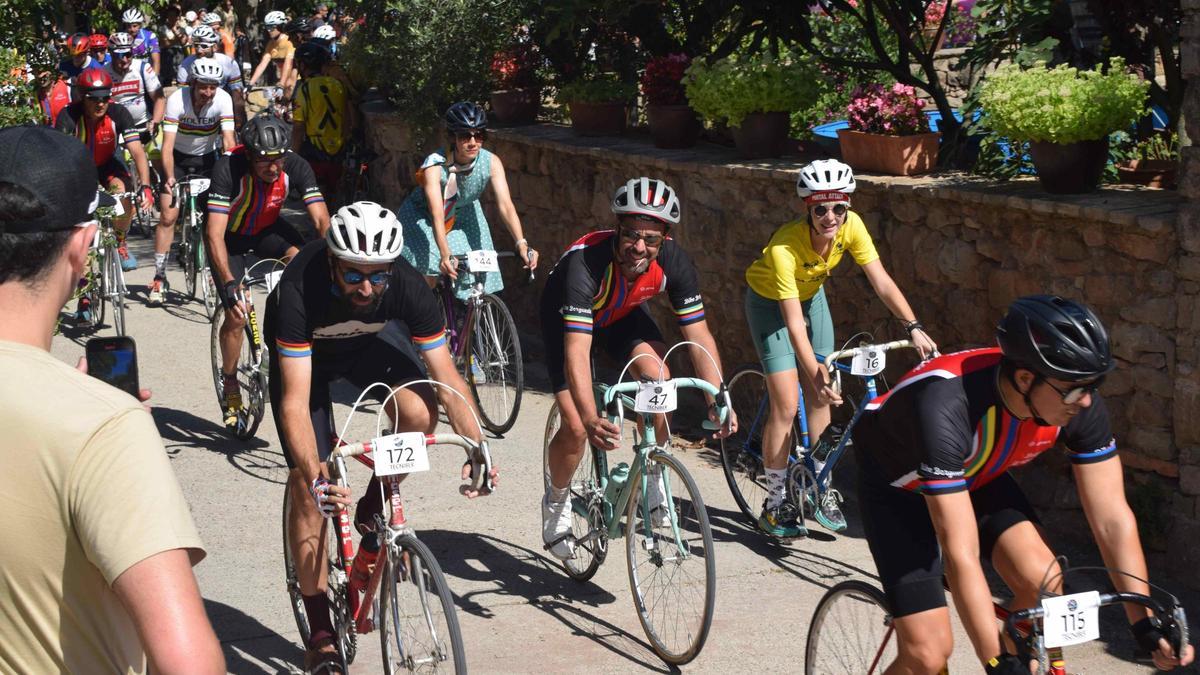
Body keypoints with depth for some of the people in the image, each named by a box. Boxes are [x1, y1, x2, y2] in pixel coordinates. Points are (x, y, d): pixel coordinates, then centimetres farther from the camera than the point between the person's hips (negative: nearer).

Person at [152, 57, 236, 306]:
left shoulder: (223, 99, -22)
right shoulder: (177, 100, -27)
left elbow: (229, 139, -26)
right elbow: (168, 144, -31)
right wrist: (169, 178, -44)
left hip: (207, 159, 2)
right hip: (178, 158, -2)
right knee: (168, 216, -10)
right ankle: (159, 277, -5)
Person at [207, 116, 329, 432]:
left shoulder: (296, 167, -27)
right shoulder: (229, 169, -35)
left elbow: (322, 221, -30)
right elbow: (215, 234, -39)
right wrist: (229, 284, -50)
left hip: (267, 228, 2)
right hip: (230, 235, -2)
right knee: (237, 315, -12)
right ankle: (230, 384, 12)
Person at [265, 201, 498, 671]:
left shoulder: (407, 287, -33)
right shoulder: (300, 291, -40)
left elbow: (447, 378, -28)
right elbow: (295, 402, -42)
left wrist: (476, 451, -39)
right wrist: (315, 477, -55)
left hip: (372, 338, 2)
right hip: (305, 349, -1)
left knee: (418, 412, -30)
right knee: (306, 487, -9)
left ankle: (373, 509, 1)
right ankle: (320, 632, 2)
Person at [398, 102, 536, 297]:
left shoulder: (491, 162, -24)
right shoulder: (435, 165, -34)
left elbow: (505, 205, -31)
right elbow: (437, 215, -43)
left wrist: (521, 244, -46)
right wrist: (445, 255, -57)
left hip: (464, 215, 3)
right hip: (423, 215, -3)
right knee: (428, 279, -17)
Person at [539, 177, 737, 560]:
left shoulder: (674, 262, -30)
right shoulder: (586, 262, -42)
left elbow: (698, 335, -25)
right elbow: (577, 351, -48)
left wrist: (718, 402, -38)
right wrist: (591, 420, -61)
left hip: (622, 314, 3)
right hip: (565, 317, -3)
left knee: (657, 377, -26)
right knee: (576, 428, -14)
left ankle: (651, 476, -3)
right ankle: (556, 501, 16)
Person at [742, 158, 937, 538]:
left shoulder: (851, 227, -25)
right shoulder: (785, 247, -38)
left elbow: (882, 283, -23)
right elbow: (794, 323, -39)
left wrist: (914, 328, -34)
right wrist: (816, 374, -46)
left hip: (811, 295, 5)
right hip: (770, 301, -5)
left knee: (820, 397, 3)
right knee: (786, 405, -11)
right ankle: (774, 505, 0)